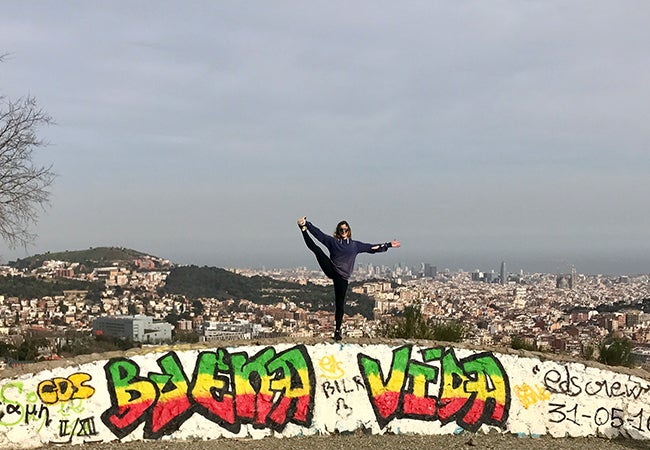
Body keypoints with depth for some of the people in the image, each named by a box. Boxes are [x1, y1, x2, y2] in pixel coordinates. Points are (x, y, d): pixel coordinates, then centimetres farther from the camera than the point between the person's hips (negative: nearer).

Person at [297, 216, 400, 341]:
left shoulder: (355, 245, 12)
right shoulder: (332, 241, 8)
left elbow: (372, 247, 14)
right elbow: (318, 233, 3)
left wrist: (389, 245, 11)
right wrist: (306, 224, -7)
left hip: (342, 277, 1)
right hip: (331, 270, -1)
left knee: (340, 303, 2)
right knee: (316, 249, -20)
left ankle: (338, 330, 11)